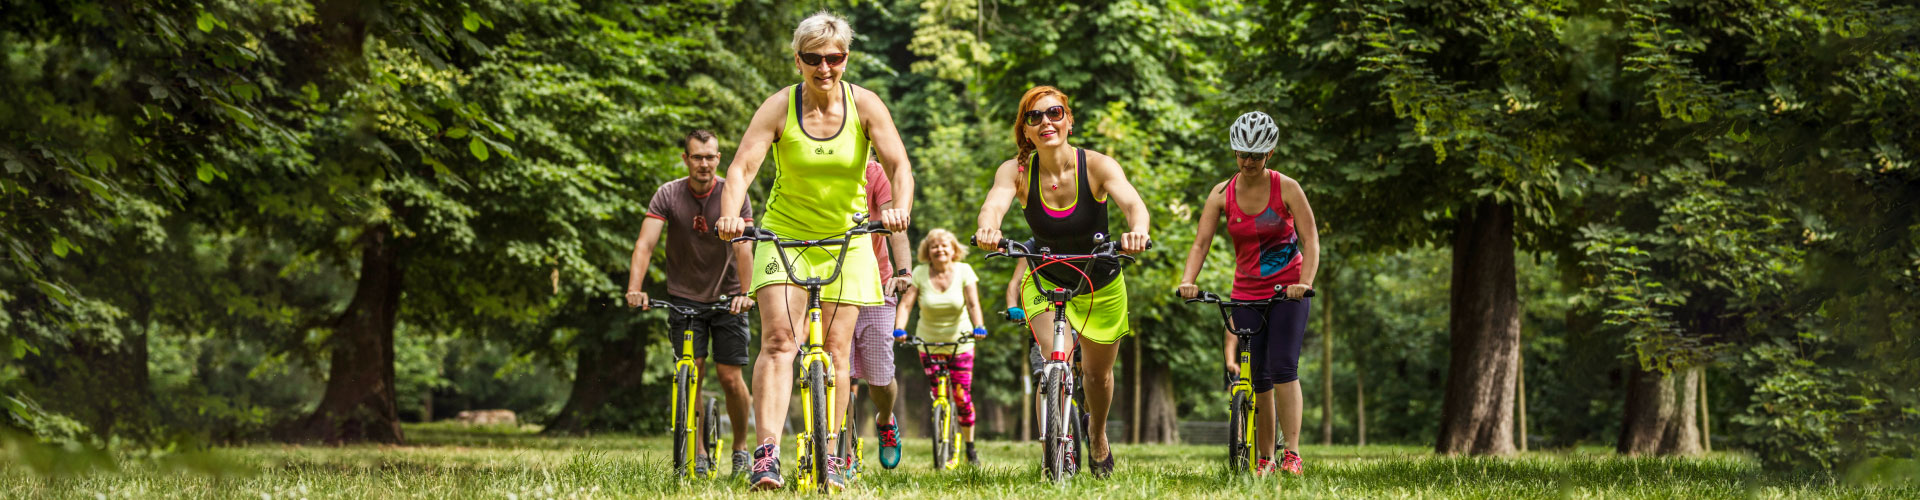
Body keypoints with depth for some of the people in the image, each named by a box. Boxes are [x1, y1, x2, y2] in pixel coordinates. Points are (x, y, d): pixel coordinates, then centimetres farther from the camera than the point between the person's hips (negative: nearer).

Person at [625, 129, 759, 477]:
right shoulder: (668, 195, -8)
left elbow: (743, 248, -19)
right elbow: (645, 244, -17)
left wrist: (746, 292, -33)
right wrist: (635, 288, -32)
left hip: (726, 297, 0)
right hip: (685, 297, 1)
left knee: (731, 379, -4)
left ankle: (740, 448, 17)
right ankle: (698, 453, 3)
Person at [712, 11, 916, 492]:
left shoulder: (865, 105, -9)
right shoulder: (780, 107, -12)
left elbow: (899, 165, -15)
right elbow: (742, 165, -19)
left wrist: (900, 207, -36)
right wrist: (730, 214, -38)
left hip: (846, 237, 1)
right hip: (784, 234, -1)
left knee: (835, 349, 0)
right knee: (778, 338, -17)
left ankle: (829, 457, 10)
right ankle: (767, 453, -25)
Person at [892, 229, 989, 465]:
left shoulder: (963, 271, -8)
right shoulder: (920, 273, -9)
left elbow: (973, 303, -18)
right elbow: (906, 304, -16)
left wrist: (979, 327, -36)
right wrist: (899, 329, -34)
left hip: (959, 342, 0)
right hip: (928, 343, 0)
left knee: (962, 397, -3)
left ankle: (970, 447, 16)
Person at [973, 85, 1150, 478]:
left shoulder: (1096, 166, -25)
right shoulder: (1016, 171, -21)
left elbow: (1131, 201, -42)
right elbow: (994, 203, -40)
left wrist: (1138, 230, -66)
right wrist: (987, 228, -65)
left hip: (1101, 284, 0)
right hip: (1047, 280, 0)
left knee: (1098, 373, 17)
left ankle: (1098, 434, 48)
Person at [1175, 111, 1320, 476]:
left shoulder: (1286, 188, -9)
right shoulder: (1222, 193, -2)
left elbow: (1310, 241, -12)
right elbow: (1201, 243, -5)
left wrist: (1305, 282, -28)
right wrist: (1188, 281, -23)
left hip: (1288, 291, -3)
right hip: (1247, 292, 3)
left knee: (1283, 367, -19)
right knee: (1258, 378, 2)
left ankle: (1293, 454, -20)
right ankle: (1265, 459, 11)